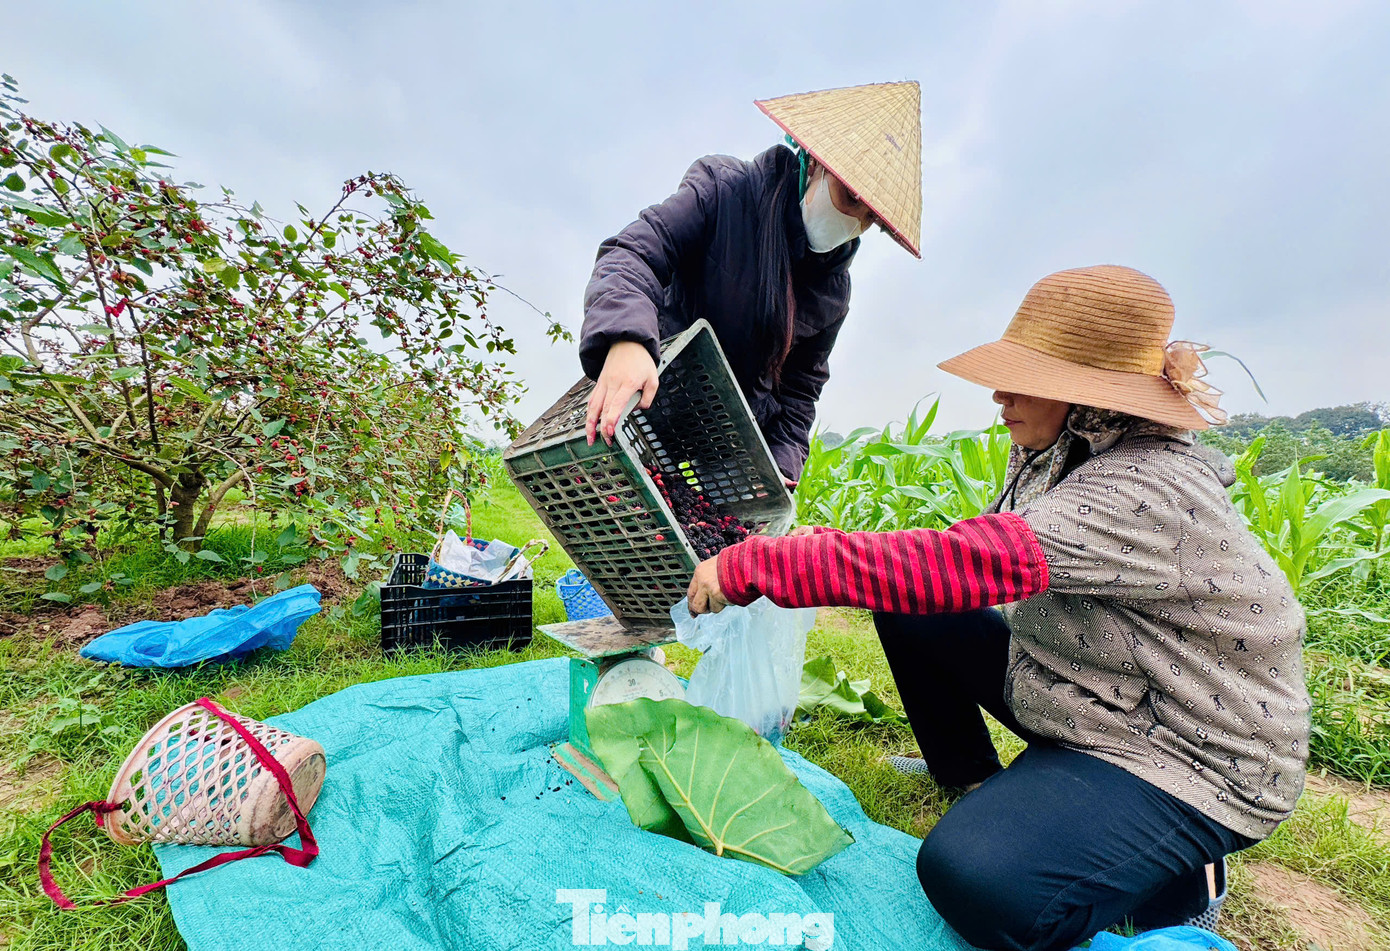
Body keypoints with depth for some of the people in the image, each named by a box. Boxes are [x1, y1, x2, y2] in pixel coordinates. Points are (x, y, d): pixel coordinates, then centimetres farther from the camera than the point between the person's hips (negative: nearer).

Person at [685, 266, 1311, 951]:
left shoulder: (1149, 492, -31)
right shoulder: (1060, 453, -2)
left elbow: (962, 564, -43)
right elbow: (986, 557, 5)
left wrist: (750, 566, -39)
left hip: (1183, 758, -8)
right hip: (1075, 690, 8)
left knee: (974, 880, -28)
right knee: (907, 607, 2)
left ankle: (1177, 876, 3)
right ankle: (973, 780, 21)